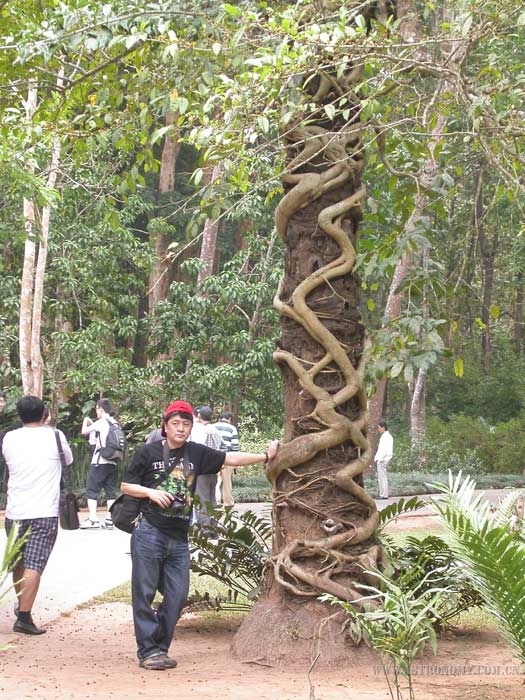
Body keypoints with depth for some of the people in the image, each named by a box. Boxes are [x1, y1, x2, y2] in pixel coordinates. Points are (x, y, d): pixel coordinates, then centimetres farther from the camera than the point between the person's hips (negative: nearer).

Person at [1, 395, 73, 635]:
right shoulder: (54, 436, -5)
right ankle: (24, 617, -13)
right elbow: (68, 460, 13)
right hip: (44, 512, -4)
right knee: (33, 565, -7)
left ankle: (22, 605, 37)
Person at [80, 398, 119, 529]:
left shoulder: (101, 422, -8)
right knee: (111, 491, 7)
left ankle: (93, 519, -8)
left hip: (99, 462, -6)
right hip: (112, 462, 6)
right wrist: (92, 423, 26)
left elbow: (84, 431, -3)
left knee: (91, 490, 0)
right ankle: (109, 520, 5)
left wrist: (85, 421, 15)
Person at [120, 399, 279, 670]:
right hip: (149, 533, -4)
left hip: (179, 538, 4)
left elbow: (231, 459, 9)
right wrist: (151, 492, -11)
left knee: (177, 595, 4)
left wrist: (266, 456, 5)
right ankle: (148, 651, 4)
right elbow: (126, 486, 5)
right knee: (144, 593, -2)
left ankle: (160, 648, 15)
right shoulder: (148, 452, -1)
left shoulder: (196, 453, 9)